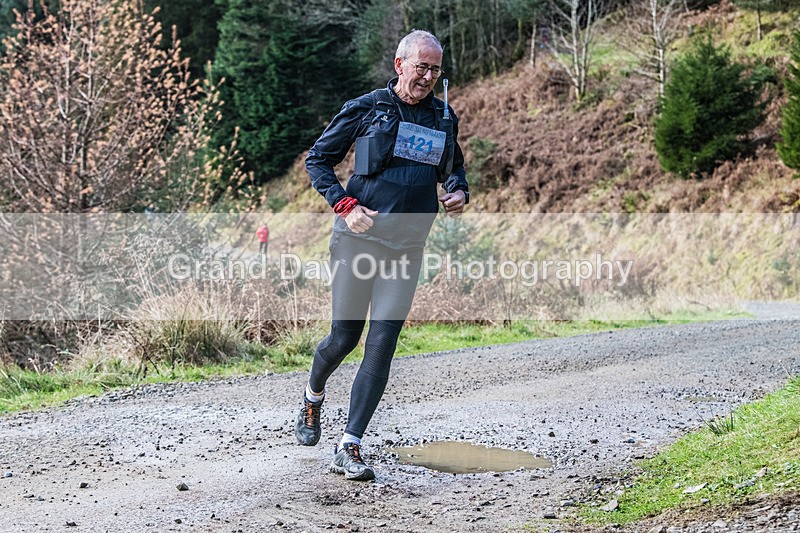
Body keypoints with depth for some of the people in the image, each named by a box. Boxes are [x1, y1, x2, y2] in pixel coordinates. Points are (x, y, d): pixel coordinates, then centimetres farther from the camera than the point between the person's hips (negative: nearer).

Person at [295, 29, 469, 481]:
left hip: (406, 249, 3)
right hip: (358, 239, -3)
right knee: (344, 338, 2)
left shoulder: (444, 118, 12)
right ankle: (313, 397, 36)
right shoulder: (366, 108, -1)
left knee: (381, 347, -5)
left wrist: (459, 192, 4)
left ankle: (350, 448, -1)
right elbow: (318, 159, 4)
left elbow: (454, 169, 27)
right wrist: (345, 204, -10)